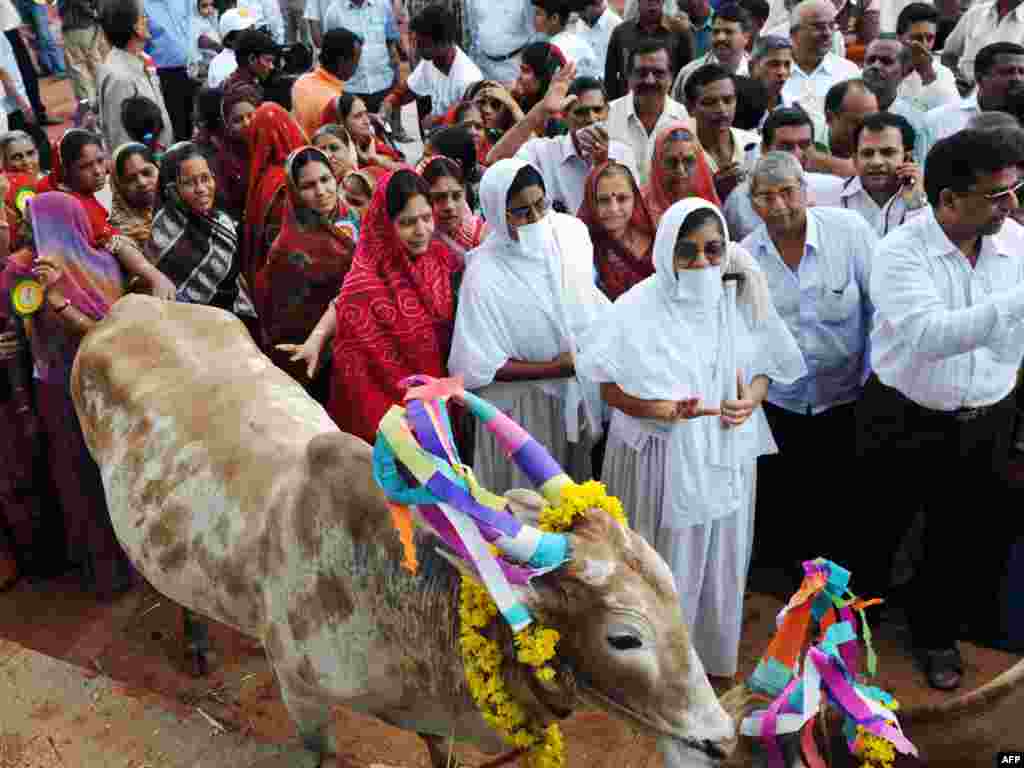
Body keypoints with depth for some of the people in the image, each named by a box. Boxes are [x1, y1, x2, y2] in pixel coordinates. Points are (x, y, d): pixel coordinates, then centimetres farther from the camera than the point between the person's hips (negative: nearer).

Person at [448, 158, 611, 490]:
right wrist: (555, 368, -21)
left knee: (582, 490, 21)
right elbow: (478, 367, -20)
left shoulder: (571, 230, -6)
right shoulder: (484, 276, -22)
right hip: (526, 405, -5)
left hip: (586, 389, 5)